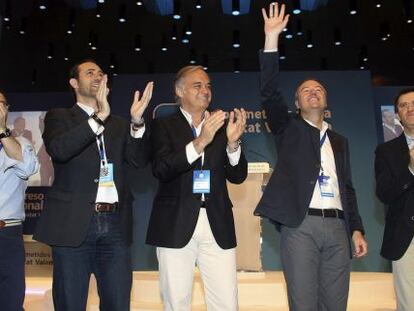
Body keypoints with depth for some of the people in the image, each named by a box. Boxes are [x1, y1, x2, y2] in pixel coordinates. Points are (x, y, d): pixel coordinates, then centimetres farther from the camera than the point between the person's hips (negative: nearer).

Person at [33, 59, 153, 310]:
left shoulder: (119, 125, 16)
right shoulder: (59, 117, 6)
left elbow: (139, 160, 2)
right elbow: (58, 149, -14)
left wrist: (137, 122, -13)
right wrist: (99, 117, -23)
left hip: (115, 224, 3)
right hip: (73, 223, -3)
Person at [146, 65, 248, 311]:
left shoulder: (221, 126, 13)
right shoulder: (164, 126, 4)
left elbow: (238, 176, 7)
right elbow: (161, 169, -12)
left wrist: (232, 142, -12)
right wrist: (200, 141, -22)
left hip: (217, 224, 2)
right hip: (176, 225, -2)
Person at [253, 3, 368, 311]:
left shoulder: (339, 141, 20)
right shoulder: (289, 128, 9)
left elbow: (347, 187, 20)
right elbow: (270, 92, -6)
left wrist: (357, 229, 10)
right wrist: (272, 38, -12)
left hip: (337, 227, 4)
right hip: (301, 225, -4)